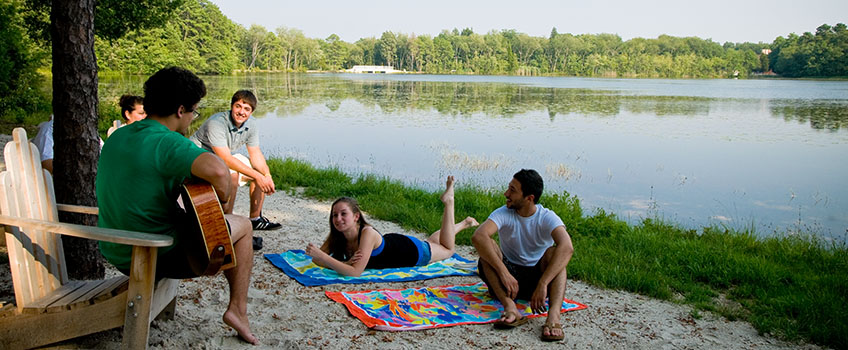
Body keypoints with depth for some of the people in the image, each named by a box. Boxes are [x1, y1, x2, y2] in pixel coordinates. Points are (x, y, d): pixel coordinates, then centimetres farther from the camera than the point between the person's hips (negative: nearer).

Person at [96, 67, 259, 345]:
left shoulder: (116, 138, 4)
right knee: (243, 227, 10)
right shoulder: (167, 142, -24)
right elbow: (218, 170, -42)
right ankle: (237, 309, 9)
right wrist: (221, 202, -20)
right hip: (160, 256, -8)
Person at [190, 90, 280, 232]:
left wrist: (267, 175, -23)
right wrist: (257, 176, -38)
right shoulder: (216, 123, -31)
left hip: (226, 158, 8)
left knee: (262, 172, -3)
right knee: (232, 174, -35)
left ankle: (256, 219, 7)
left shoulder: (251, 125, -8)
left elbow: (255, 154, -4)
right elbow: (226, 159, -36)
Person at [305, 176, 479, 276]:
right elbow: (317, 260, -25)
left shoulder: (367, 233, -44)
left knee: (447, 249, 25)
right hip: (390, 242, 5)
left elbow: (356, 272, -48)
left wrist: (321, 256, -55)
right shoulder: (336, 237, -26)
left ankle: (448, 201, 33)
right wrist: (346, 262, -41)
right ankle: (463, 223, 56)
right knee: (430, 242, 34)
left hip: (412, 251, -5)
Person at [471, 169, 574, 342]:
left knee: (554, 252, -27)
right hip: (509, 276, 1)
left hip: (537, 277, -1)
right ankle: (510, 307, -42)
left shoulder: (547, 217, -12)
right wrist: (504, 273, -39)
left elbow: (567, 247, -32)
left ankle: (554, 315, -46)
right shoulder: (503, 214, -9)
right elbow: (478, 237, -30)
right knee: (487, 246, -24)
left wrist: (542, 284, -43)